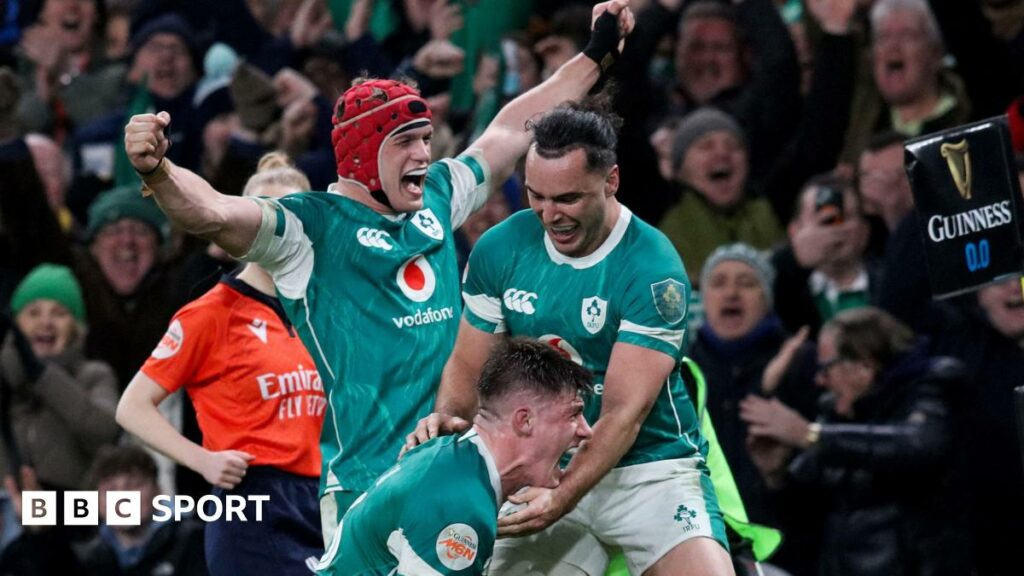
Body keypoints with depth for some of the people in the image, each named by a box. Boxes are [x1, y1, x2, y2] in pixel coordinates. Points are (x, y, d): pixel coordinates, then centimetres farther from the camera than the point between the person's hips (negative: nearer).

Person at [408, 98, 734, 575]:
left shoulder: (653, 271, -17)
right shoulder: (500, 249, -2)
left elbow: (623, 412, -21)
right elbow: (469, 364, 8)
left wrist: (561, 499, -32)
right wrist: (447, 416, -15)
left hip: (651, 468, -4)